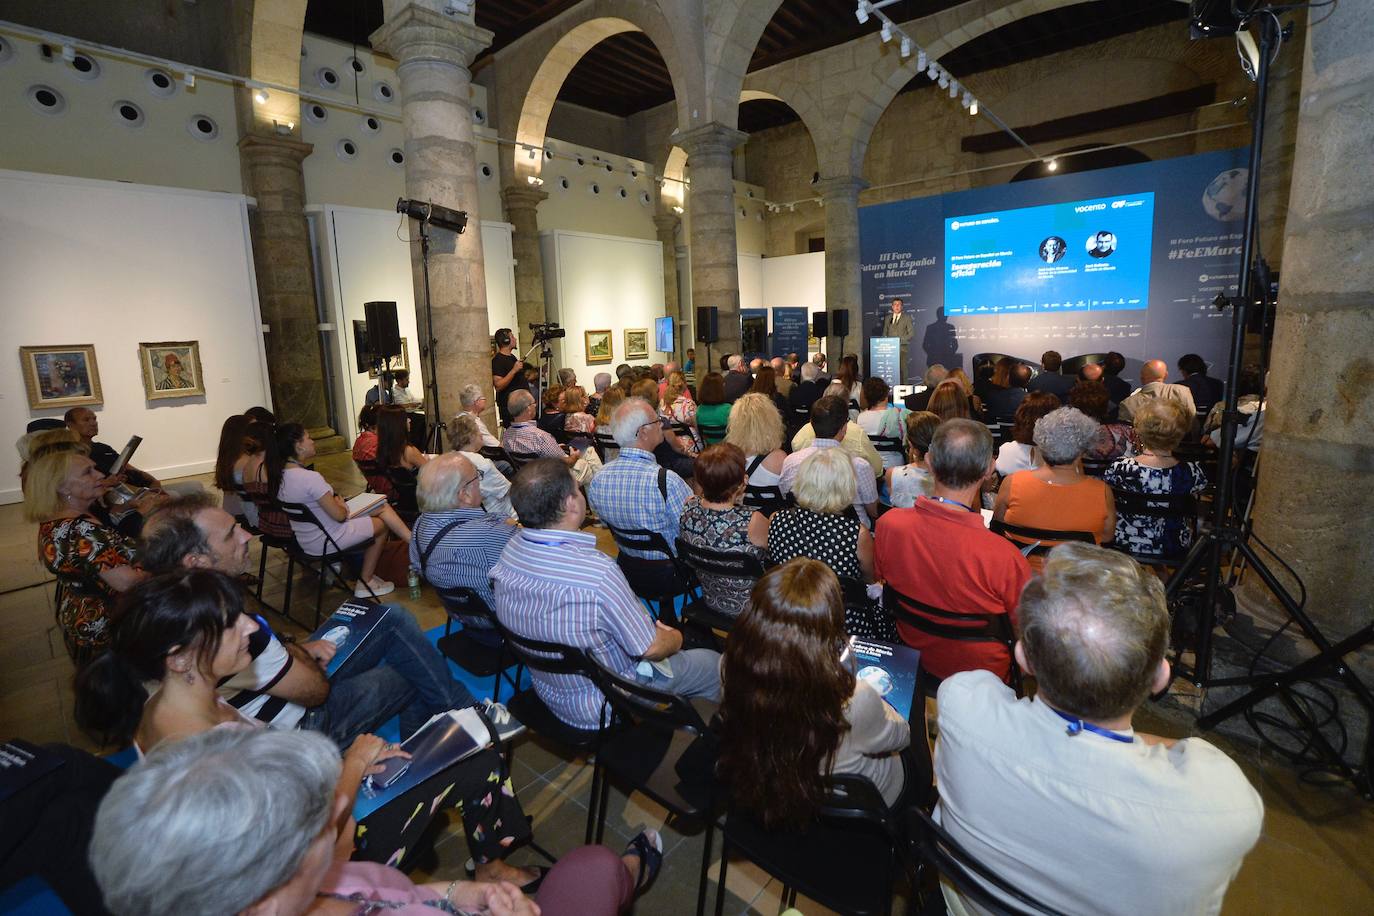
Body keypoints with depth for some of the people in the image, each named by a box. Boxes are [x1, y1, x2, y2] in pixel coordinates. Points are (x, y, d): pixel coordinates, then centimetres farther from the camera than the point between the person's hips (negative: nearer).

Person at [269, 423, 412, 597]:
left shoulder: (279, 475, -2)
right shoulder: (310, 478, -29)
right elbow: (339, 515, -23)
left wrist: (334, 501, 3)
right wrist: (342, 506, -3)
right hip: (323, 543, -9)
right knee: (381, 524, 13)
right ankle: (365, 584, 19)